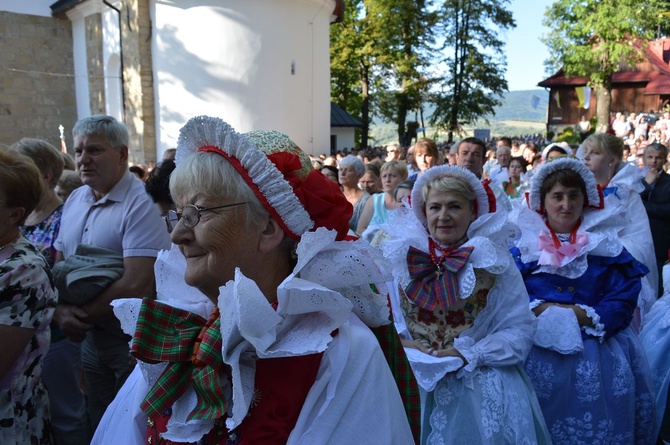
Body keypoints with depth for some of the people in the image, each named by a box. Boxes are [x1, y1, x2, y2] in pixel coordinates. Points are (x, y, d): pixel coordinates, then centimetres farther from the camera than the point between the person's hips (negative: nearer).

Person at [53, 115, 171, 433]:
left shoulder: (140, 204, -19)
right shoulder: (74, 199, 6)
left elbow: (137, 284, -25)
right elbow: (59, 264, 10)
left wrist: (84, 315, -14)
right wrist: (60, 310, -8)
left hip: (133, 340, -6)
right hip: (92, 337, 7)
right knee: (99, 425, 22)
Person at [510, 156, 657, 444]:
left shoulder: (607, 244, 6)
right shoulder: (523, 243, 4)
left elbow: (623, 301, -1)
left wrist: (587, 317, -14)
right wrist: (541, 310, -17)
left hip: (599, 351, 1)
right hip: (539, 349, 0)